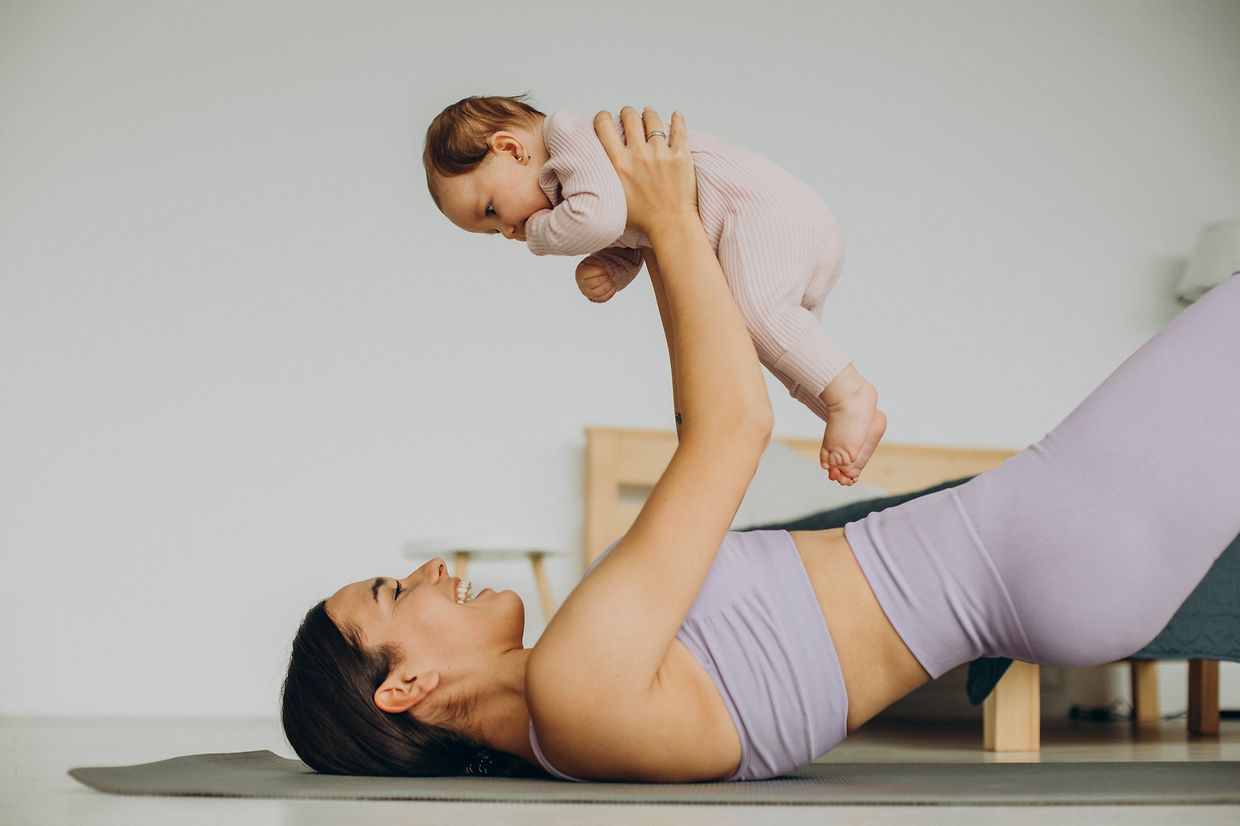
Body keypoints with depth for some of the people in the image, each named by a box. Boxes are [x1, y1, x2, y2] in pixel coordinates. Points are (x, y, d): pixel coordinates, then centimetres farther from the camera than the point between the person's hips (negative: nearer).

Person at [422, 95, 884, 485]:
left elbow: (601, 217, -26)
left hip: (765, 207, -11)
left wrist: (539, 233, -7)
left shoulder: (567, 134, -9)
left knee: (753, 309, -29)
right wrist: (608, 270, 3)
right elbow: (632, 241, 26)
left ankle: (848, 394, -30)